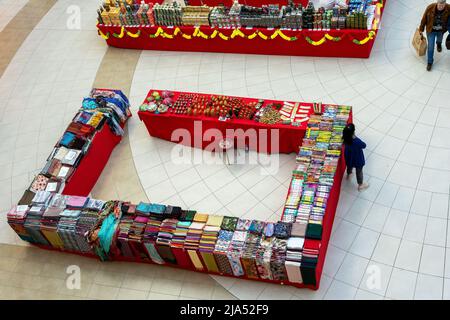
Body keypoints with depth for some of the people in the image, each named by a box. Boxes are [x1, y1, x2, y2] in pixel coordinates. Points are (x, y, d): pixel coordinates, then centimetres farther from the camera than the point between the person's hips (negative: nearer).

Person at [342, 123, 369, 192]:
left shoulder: (345, 138, -26)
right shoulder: (357, 141, -43)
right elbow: (364, 146, -20)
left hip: (349, 158, 5)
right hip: (358, 160, -5)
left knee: (349, 166, 36)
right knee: (359, 172, 20)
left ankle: (348, 175, 67)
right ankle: (360, 185, 42)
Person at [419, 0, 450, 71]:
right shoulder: (430, 7, -29)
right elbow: (424, 19, -14)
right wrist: (421, 29, -3)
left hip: (441, 30, 2)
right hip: (431, 30, -2)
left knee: (439, 40, 33)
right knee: (431, 47, 0)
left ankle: (439, 44, 70)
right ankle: (430, 62, 20)